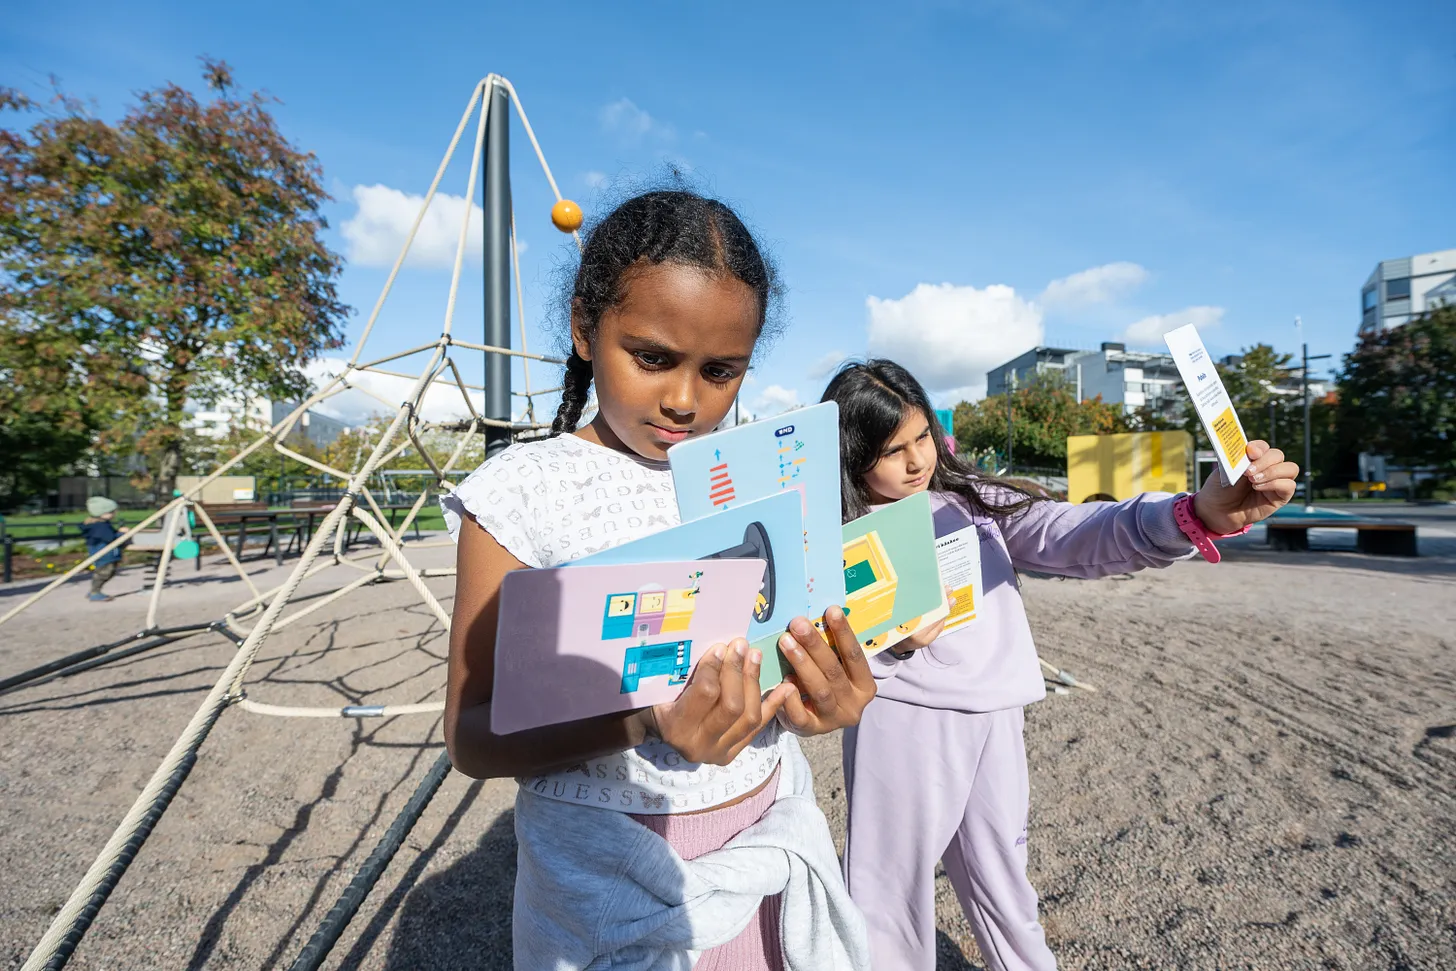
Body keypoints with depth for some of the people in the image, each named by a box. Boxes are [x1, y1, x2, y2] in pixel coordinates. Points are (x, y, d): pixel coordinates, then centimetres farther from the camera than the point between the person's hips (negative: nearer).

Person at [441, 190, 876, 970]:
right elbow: (473, 736, -13)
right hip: (614, 883, -3)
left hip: (769, 848, 4)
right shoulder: (522, 491, -15)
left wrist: (820, 695, -18)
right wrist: (643, 721, -30)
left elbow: (790, 659, 5)